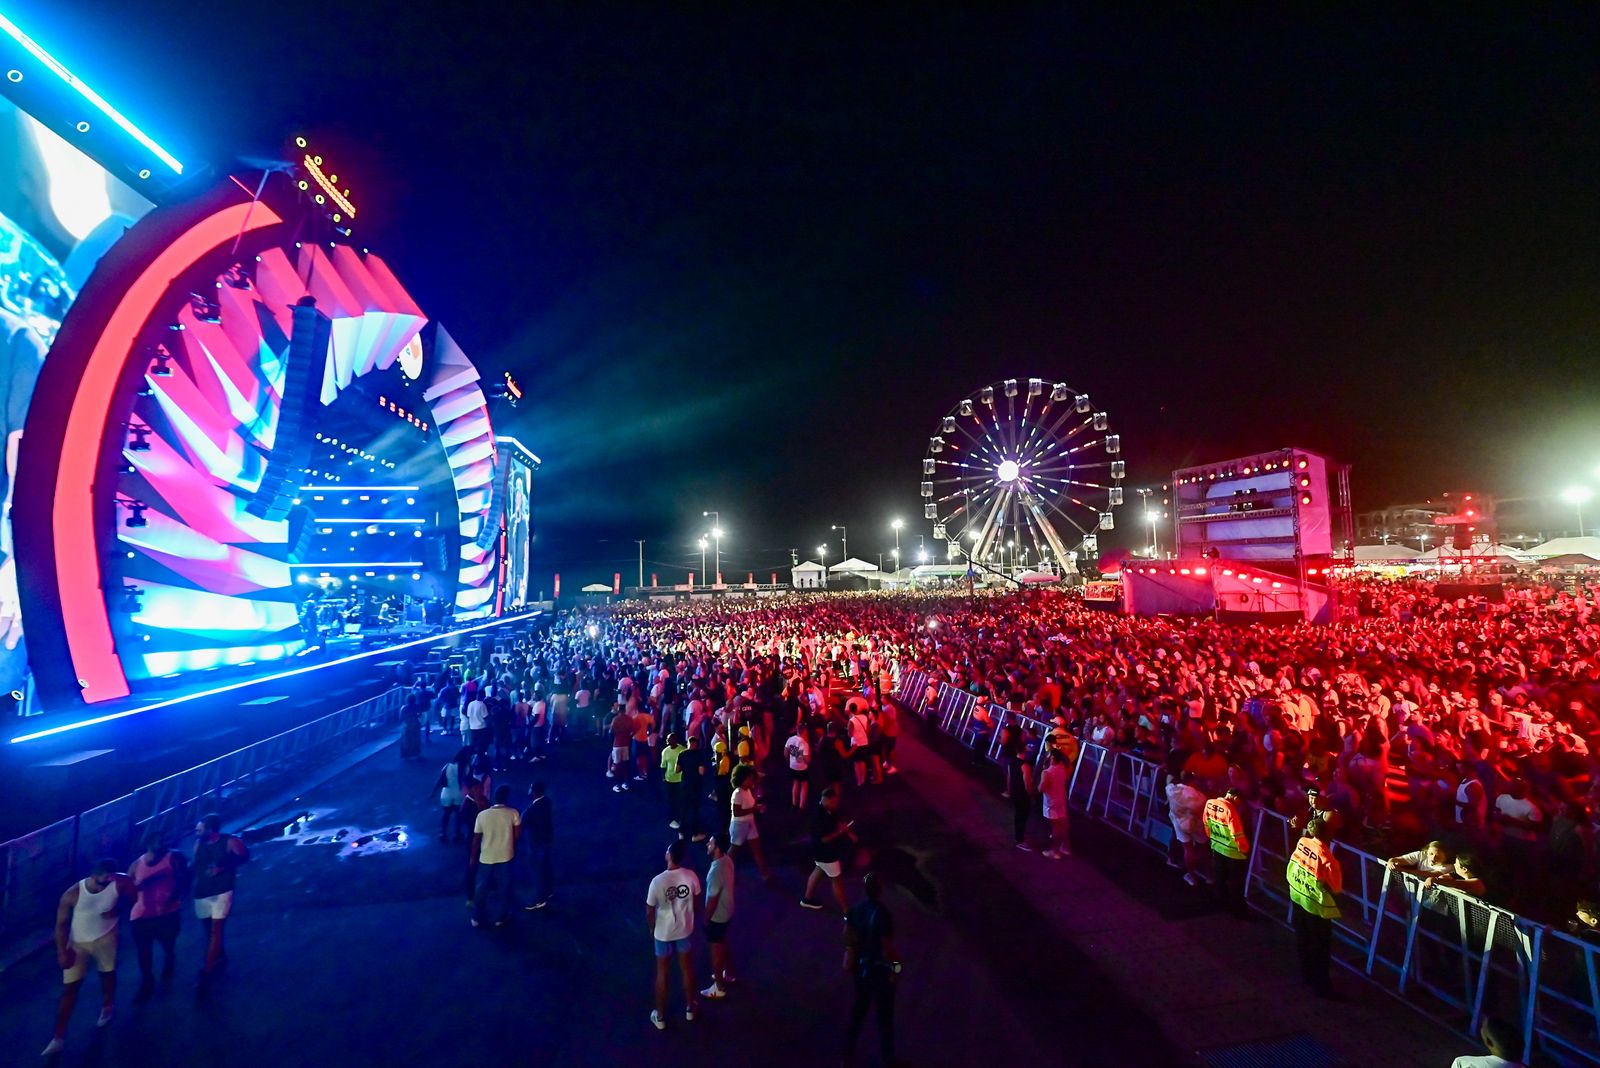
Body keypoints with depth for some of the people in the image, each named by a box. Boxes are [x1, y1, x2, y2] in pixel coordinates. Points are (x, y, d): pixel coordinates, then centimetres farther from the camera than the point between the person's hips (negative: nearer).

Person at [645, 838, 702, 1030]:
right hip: (685, 929, 2)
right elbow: (695, 903, -4)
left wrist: (651, 928, 5)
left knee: (662, 974, 18)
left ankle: (660, 1017, 35)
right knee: (687, 969, 23)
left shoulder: (657, 881, -28)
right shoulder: (691, 876, -20)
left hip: (663, 933, -2)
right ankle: (689, 1008, 42)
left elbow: (649, 911, -15)